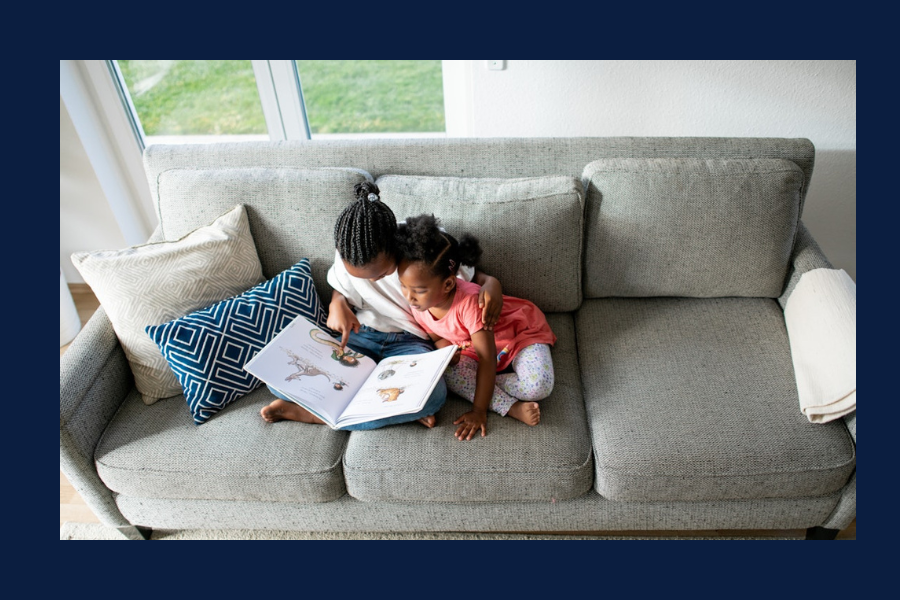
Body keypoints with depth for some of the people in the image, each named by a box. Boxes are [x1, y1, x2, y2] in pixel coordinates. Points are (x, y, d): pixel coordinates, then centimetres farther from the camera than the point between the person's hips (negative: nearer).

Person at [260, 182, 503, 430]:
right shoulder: (347, 255, -11)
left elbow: (470, 275, 0)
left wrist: (491, 282, -23)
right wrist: (337, 304, -15)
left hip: (410, 341, -3)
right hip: (357, 334, 3)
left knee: (433, 393, -38)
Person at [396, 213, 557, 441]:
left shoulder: (469, 301, -38)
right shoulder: (420, 306, -16)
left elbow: (487, 359, -33)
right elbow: (439, 338, 3)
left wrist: (479, 411, -30)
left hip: (522, 333, -6)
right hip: (469, 348, 6)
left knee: (538, 386, -33)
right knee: (448, 374, -25)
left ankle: (490, 384, -7)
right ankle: (512, 408, -22)